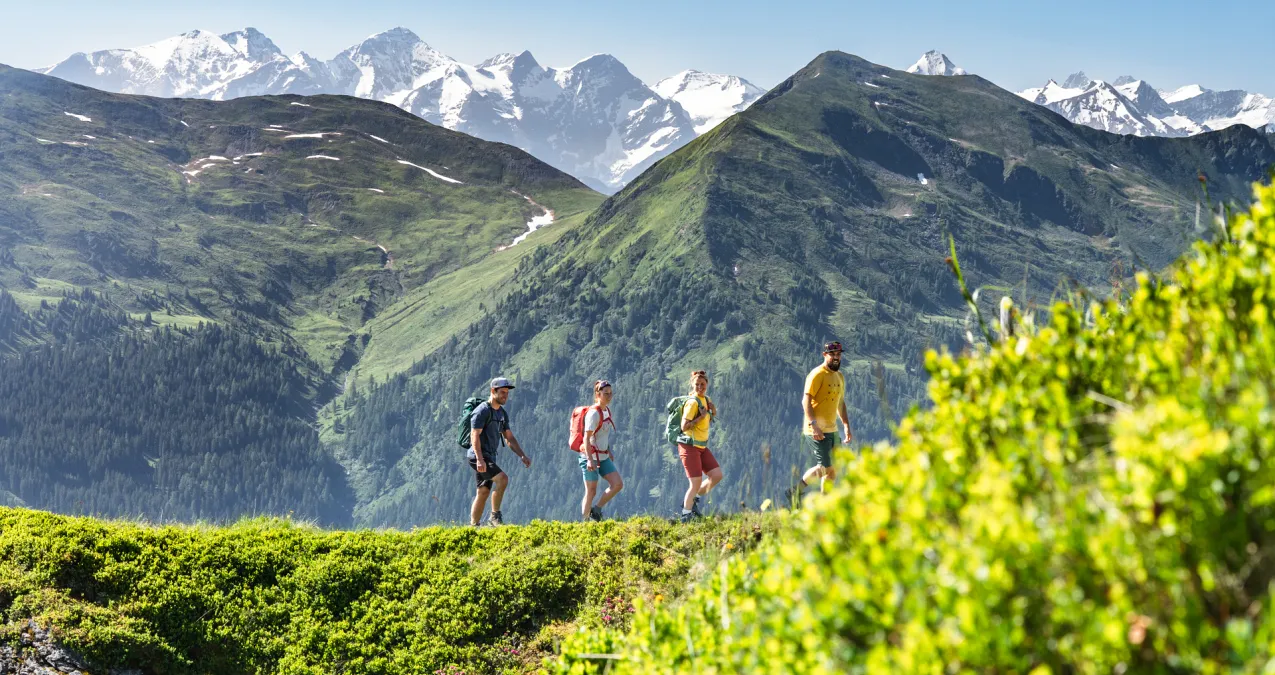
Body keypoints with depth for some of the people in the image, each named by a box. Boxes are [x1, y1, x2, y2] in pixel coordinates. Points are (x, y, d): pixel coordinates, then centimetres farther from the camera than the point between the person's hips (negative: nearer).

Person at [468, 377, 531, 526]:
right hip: (478, 457, -9)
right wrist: (480, 460, -28)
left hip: (490, 457, 9)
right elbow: (475, 435, -19)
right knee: (502, 479, -23)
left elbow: (509, 438, 17)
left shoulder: (503, 413, 16)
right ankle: (495, 515, -13)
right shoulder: (482, 410, -12)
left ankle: (473, 526, 12)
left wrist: (523, 456, 5)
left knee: (483, 493, 8)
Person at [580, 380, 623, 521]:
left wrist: (609, 451, 21)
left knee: (618, 484, -3)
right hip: (590, 457, -8)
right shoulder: (593, 413, -17)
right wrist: (590, 459, -28)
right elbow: (587, 437, -22)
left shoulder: (607, 409, 9)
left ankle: (596, 510, 11)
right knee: (591, 492, -2)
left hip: (603, 457, 8)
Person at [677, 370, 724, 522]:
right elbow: (684, 426, -20)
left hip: (701, 446, 8)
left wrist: (713, 413, 2)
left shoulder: (706, 399, 9)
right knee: (696, 483, -9)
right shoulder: (692, 402, -17)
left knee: (717, 475, 3)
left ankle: (693, 500, 18)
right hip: (689, 446, -8)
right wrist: (701, 416, -24)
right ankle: (686, 515, 5)